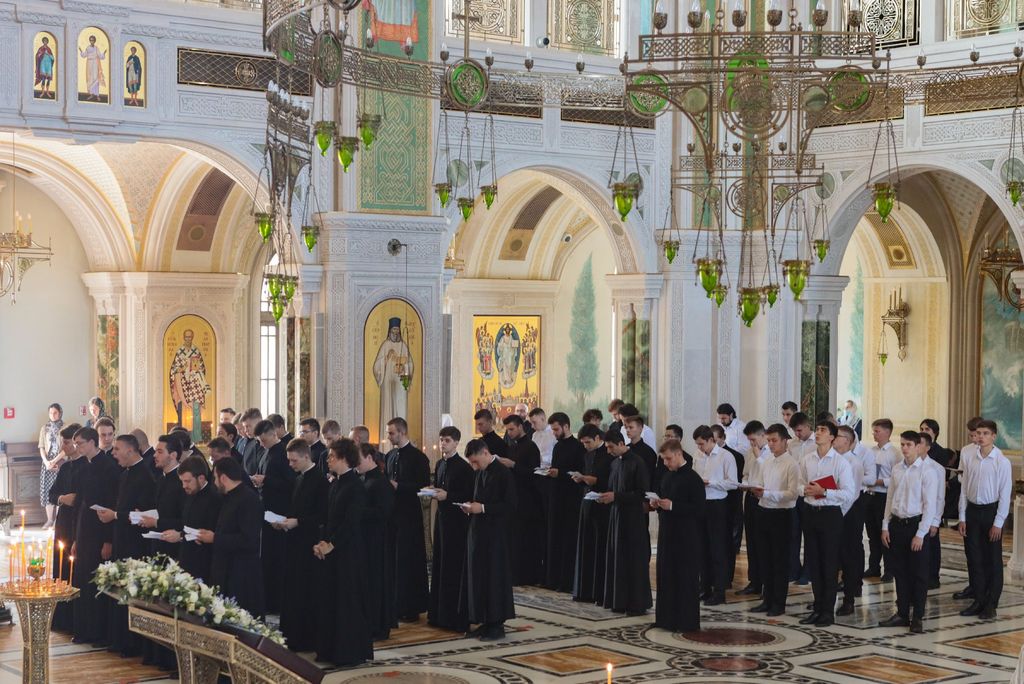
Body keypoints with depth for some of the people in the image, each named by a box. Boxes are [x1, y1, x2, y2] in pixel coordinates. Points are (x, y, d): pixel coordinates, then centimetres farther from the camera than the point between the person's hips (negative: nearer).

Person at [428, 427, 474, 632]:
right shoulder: (440, 464, 14)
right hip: (442, 515, 8)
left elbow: (468, 495, -14)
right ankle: (439, 614, 18)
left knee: (454, 566, -6)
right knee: (439, 565, 11)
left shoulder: (463, 466, -11)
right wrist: (433, 493, 2)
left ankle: (455, 617, -1)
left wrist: (447, 496, -19)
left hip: (456, 520, -8)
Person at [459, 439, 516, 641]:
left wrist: (482, 508, -20)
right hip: (478, 532, 8)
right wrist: (471, 507, 2)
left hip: (495, 535, -8)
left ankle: (497, 625, 6)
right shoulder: (480, 473, 12)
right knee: (477, 577, 9)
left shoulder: (503, 473, -13)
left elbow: (510, 506, -16)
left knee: (494, 577, -2)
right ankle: (485, 622, 17)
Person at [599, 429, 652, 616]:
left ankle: (637, 603, 3)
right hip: (616, 515, 8)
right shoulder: (615, 462, 11)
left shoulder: (637, 463, -13)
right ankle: (619, 600, 15)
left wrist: (615, 496, -18)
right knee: (616, 558, 8)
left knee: (634, 560, -3)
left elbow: (642, 493, -16)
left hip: (633, 518, -8)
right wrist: (606, 497, -1)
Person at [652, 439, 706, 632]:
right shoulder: (667, 476, 12)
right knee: (665, 575, 10)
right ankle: (666, 618, 19)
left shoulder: (693, 479, -13)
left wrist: (672, 506, -22)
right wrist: (656, 503, 2)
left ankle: (686, 621, 4)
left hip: (686, 538, -8)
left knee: (685, 578, -2)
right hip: (667, 534, 8)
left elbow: (699, 509, -17)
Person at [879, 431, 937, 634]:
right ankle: (902, 613, 20)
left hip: (916, 524, -5)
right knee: (900, 572, 11)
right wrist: (885, 526, 8)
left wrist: (920, 533, -12)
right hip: (897, 524, 5)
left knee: (918, 573, 4)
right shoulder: (896, 470, 6)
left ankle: (917, 617, 12)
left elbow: (929, 505, -10)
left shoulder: (926, 472, -10)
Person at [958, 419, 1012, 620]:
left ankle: (991, 604, 14)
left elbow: (1005, 494, -10)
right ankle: (978, 600, 20)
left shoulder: (1002, 462, -10)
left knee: (993, 559, 5)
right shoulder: (971, 459, 3)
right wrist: (962, 518, 5)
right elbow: (964, 489, 8)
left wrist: (998, 523, -12)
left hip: (991, 510, -4)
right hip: (973, 510, 4)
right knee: (974, 558, 9)